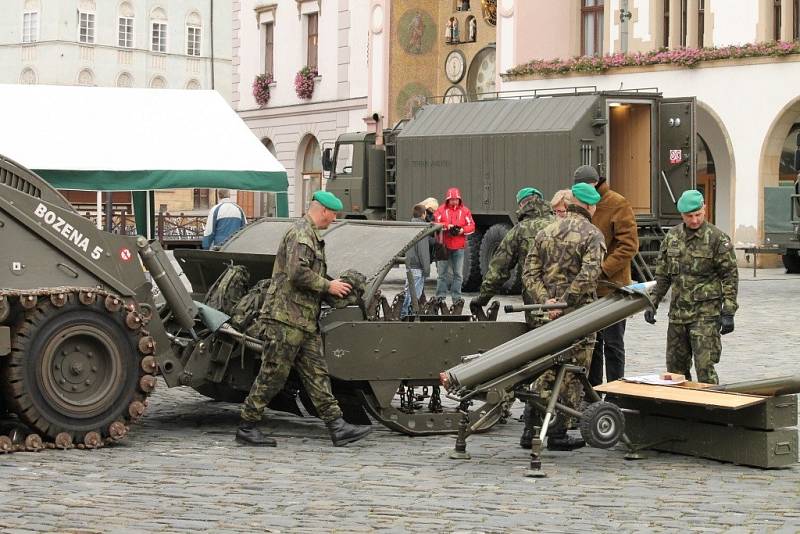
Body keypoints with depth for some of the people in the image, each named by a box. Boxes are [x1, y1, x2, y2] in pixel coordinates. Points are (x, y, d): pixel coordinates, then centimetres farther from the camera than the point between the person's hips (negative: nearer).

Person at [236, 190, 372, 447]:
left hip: (305, 320, 11)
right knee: (273, 374, -5)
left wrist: (333, 286, 15)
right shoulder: (300, 233, -12)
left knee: (316, 374, 6)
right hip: (287, 317, -11)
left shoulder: (311, 235, 22)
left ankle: (337, 426, 4)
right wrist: (328, 286, -13)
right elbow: (297, 273, -23)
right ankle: (246, 427, 3)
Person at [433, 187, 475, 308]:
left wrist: (462, 230, -15)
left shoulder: (465, 211, 6)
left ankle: (456, 298, 8)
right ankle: (440, 296, 9)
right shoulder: (441, 210, 1)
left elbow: (471, 226, 3)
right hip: (444, 246, -1)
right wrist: (446, 226, -21)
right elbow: (435, 223, -7)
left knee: (458, 274, 4)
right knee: (442, 273, 4)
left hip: (458, 247, 1)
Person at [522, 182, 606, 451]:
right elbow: (588, 275, -22)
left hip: (549, 315, 5)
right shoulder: (592, 235, -7)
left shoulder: (545, 233, 11)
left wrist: (546, 300, -5)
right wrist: (566, 303, -18)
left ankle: (531, 429, 11)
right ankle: (558, 433, 3)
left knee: (546, 371, 14)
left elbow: (530, 273, 4)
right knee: (572, 373, 3)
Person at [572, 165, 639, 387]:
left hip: (611, 287, -6)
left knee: (612, 343, 1)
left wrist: (603, 269, -21)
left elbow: (629, 245, -15)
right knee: (591, 342, 14)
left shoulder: (618, 205, -10)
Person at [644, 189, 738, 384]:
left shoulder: (717, 238, -6)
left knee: (705, 368, -10)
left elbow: (730, 276, -6)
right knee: (675, 368, 10)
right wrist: (652, 303, 10)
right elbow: (662, 275, 17)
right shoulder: (672, 237, 9)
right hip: (678, 312, 5)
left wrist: (728, 313, -11)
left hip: (706, 312, -5)